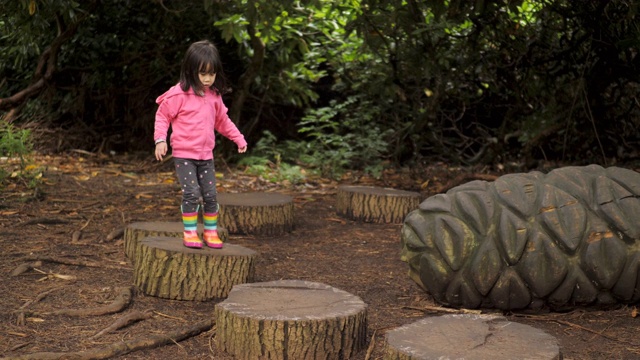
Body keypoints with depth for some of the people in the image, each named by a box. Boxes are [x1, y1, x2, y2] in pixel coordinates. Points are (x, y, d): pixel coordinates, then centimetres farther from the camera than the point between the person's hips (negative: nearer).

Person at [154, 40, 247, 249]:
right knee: (191, 193, -11)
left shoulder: (214, 96, 6)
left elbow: (222, 120, 19)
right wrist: (160, 139, -15)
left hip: (206, 155, 5)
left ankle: (211, 232, 18)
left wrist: (238, 138, 18)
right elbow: (162, 115, -5)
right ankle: (190, 233, 2)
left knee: (211, 195, 5)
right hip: (184, 155, -5)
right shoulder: (179, 94, -12)